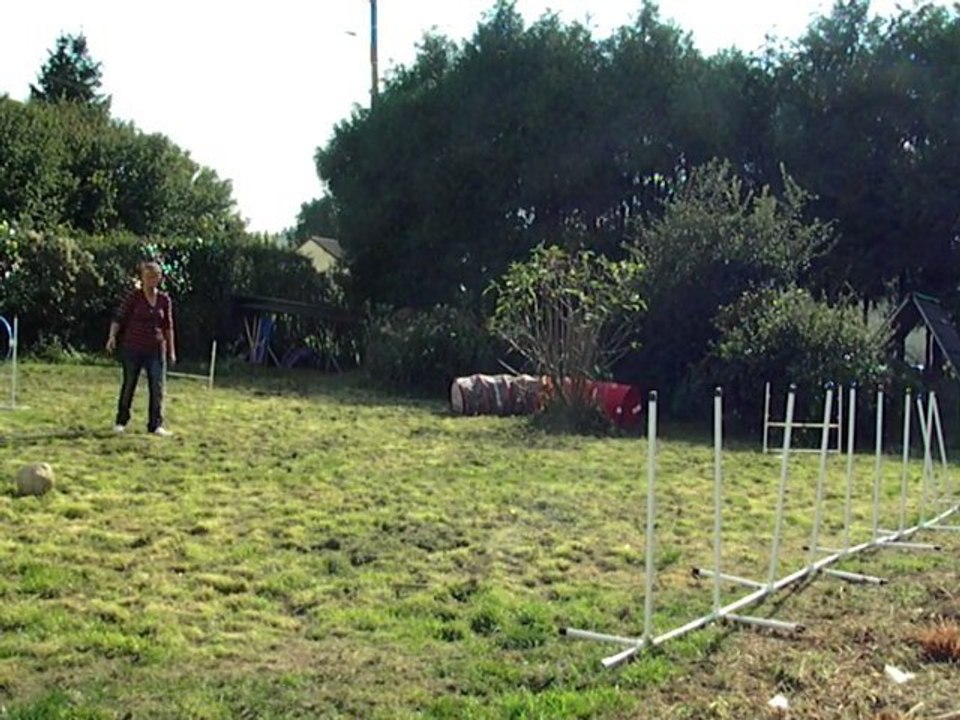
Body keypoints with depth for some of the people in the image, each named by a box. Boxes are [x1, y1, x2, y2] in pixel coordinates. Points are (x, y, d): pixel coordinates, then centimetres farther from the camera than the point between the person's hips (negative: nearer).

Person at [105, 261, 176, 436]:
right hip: (133, 349, -2)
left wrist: (171, 349, 10)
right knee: (128, 385, 8)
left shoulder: (165, 300, 4)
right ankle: (121, 421, 21)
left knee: (157, 388, -2)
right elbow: (119, 318, -6)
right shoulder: (134, 297, -5)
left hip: (156, 350, 2)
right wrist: (112, 336, -20)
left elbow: (168, 326, 10)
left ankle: (156, 425, 3)